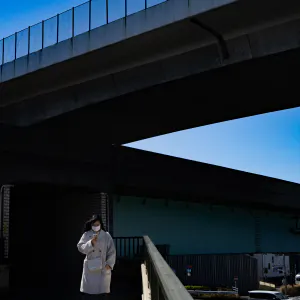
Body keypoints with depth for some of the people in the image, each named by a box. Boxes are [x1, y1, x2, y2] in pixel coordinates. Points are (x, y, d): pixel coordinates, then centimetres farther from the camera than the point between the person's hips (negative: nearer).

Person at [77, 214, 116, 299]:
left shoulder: (106, 235, 1)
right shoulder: (86, 235, 3)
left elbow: (112, 251, 1)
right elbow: (80, 248, -6)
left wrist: (109, 264, -9)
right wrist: (91, 242, -18)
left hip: (103, 268, 0)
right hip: (90, 267, 0)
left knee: (102, 290, 2)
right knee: (89, 289, -1)